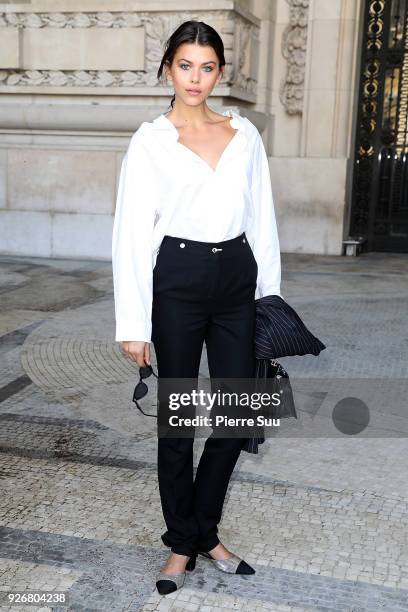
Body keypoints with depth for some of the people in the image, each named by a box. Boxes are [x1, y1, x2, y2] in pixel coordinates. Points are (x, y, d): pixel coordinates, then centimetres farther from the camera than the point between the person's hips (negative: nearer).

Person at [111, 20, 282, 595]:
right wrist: (134, 324, -12)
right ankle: (182, 542, 25)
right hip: (178, 279, -4)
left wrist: (269, 293, 7)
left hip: (237, 276, 4)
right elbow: (132, 234, -7)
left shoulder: (244, 133, 8)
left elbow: (261, 217, 11)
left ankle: (206, 530, 28)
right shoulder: (150, 141, -3)